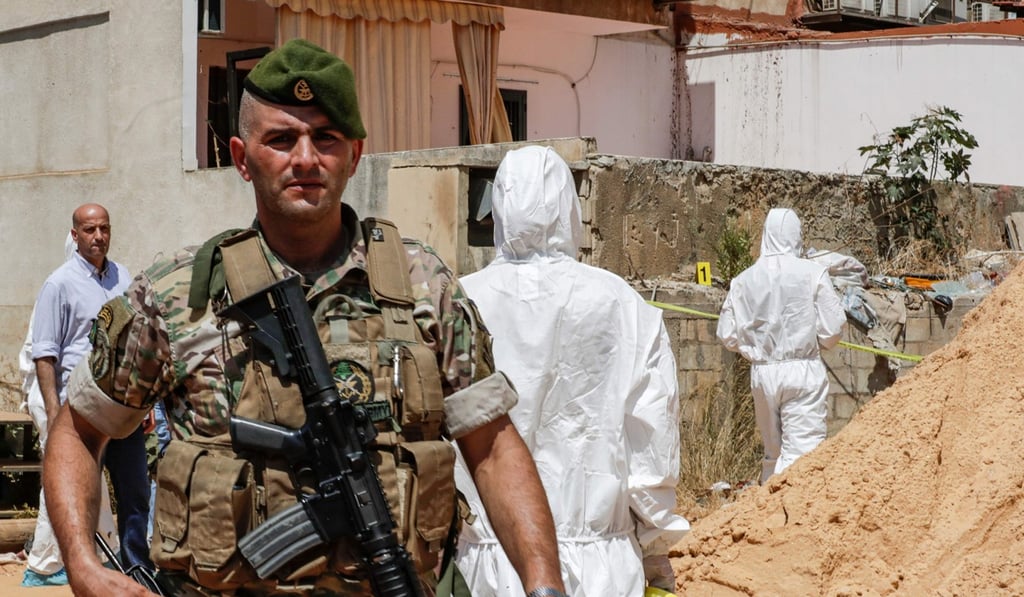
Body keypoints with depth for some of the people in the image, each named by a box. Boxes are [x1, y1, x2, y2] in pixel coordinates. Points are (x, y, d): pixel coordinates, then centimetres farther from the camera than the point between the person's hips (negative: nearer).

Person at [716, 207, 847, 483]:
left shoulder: (743, 280, 2)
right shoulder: (812, 273, -7)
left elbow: (728, 336, 4)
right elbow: (832, 328, -6)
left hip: (762, 374, 4)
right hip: (802, 370, -4)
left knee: (772, 453, 16)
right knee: (801, 450, -5)